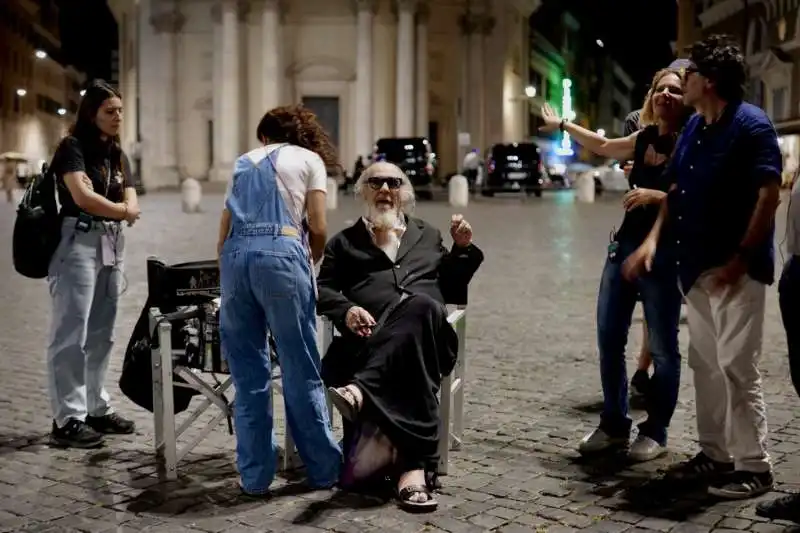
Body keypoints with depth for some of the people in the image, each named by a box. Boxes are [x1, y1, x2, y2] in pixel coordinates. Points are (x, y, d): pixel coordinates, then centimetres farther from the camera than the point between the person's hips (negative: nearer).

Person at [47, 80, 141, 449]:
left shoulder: (117, 155, 18)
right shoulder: (72, 147, -4)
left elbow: (132, 205, 9)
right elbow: (82, 197, -17)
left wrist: (113, 207, -12)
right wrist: (119, 209, -4)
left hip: (111, 245, 8)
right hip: (78, 242, -8)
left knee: (101, 334, 10)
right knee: (72, 334, -8)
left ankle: (96, 408, 18)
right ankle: (67, 419, -5)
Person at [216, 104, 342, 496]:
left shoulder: (244, 162, 28)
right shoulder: (310, 159, 17)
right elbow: (317, 229, 6)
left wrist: (227, 279, 32)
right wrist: (310, 264, 25)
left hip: (234, 256, 4)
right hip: (282, 252, -3)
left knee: (248, 373, 9)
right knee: (301, 370, 4)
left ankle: (254, 476, 13)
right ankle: (324, 469, 12)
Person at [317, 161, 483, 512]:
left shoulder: (428, 235, 33)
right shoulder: (344, 241, 28)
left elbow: (453, 291, 29)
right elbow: (323, 290, 14)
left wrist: (463, 248, 14)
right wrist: (347, 310, -9)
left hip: (428, 334, 2)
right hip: (372, 336, -1)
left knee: (421, 306, -38)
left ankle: (361, 391, -54)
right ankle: (416, 466, -51)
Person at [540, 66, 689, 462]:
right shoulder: (645, 138, 10)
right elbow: (605, 147, 30)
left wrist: (657, 196, -24)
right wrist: (562, 125, 37)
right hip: (625, 245, 7)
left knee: (662, 347, 1)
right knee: (609, 339, 8)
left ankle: (655, 432, 14)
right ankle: (614, 425, 20)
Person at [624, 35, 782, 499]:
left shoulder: (753, 126, -12)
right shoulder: (693, 128, 12)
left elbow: (769, 196, -16)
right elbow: (676, 191, 16)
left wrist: (740, 259, -19)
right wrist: (654, 239, 5)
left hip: (734, 269, -8)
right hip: (697, 266, 8)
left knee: (737, 366, -5)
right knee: (705, 364, 12)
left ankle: (755, 466, 6)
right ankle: (715, 454, 23)